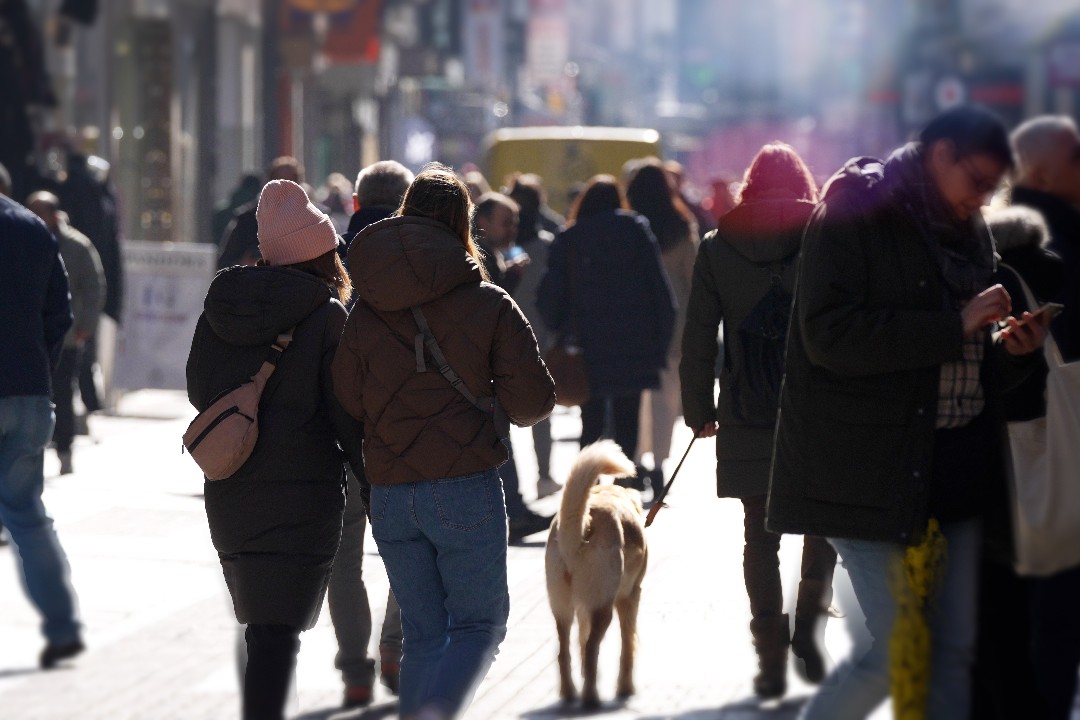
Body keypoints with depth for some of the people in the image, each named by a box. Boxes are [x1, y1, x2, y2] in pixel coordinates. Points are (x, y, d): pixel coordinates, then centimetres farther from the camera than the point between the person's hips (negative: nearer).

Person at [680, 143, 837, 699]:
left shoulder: (716, 249, 2)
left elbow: (699, 340, 2)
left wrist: (699, 412, 11)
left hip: (748, 420, 1)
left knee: (760, 537, 7)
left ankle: (771, 659, 4)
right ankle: (808, 622, -4)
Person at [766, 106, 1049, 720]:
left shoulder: (969, 232, 16)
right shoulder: (858, 212, -7)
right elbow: (830, 334, -19)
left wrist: (1011, 352, 0)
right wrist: (955, 328, -20)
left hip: (956, 463, 7)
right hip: (871, 473, -7)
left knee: (955, 650, 6)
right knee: (897, 652, -10)